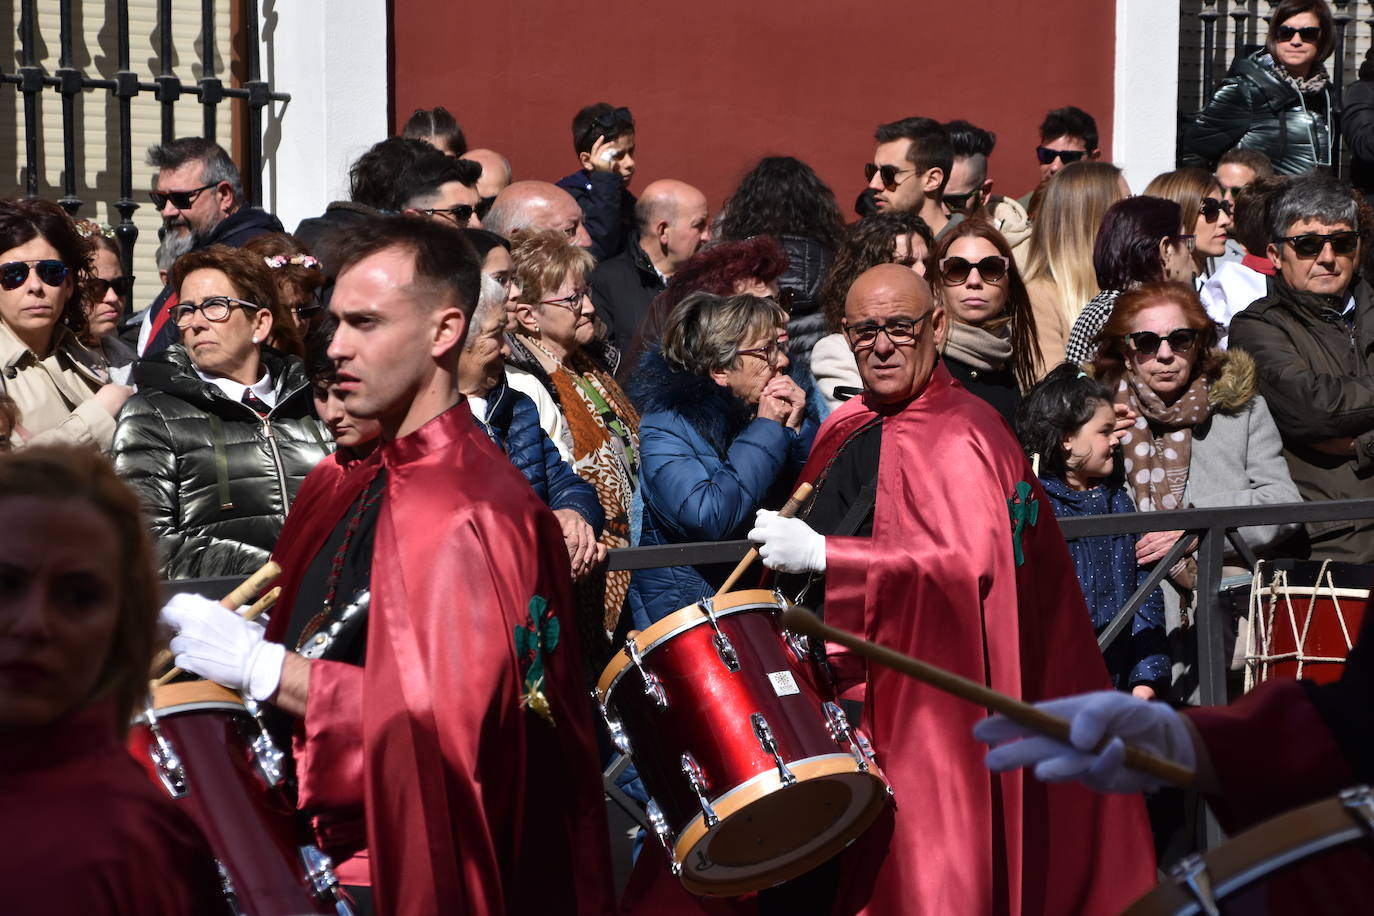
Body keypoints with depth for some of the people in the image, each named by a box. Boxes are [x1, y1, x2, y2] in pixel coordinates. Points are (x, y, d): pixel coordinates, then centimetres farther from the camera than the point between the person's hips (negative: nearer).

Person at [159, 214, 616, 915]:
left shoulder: (475, 513, -17)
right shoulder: (346, 488, 10)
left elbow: (447, 720, -24)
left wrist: (260, 666, -21)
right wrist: (225, 637, 3)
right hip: (319, 847, 8)